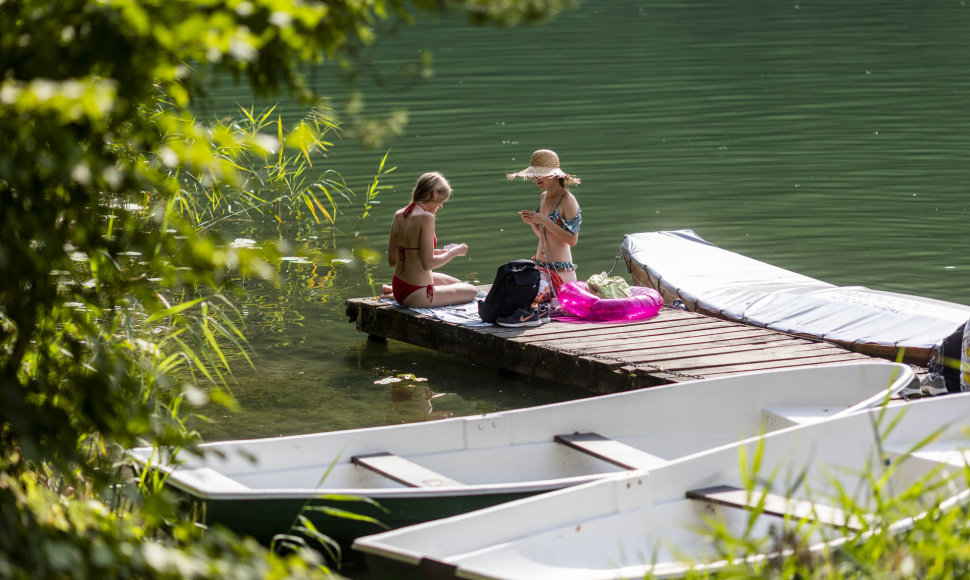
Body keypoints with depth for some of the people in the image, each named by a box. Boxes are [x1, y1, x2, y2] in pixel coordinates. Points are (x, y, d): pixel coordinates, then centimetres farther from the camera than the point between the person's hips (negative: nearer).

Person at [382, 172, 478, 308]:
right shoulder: (426, 217, -19)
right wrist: (454, 252, -6)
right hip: (416, 295, -9)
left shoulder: (399, 215, 6)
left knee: (456, 283, 29)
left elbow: (392, 260, 11)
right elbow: (427, 263, -22)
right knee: (472, 292, 8)